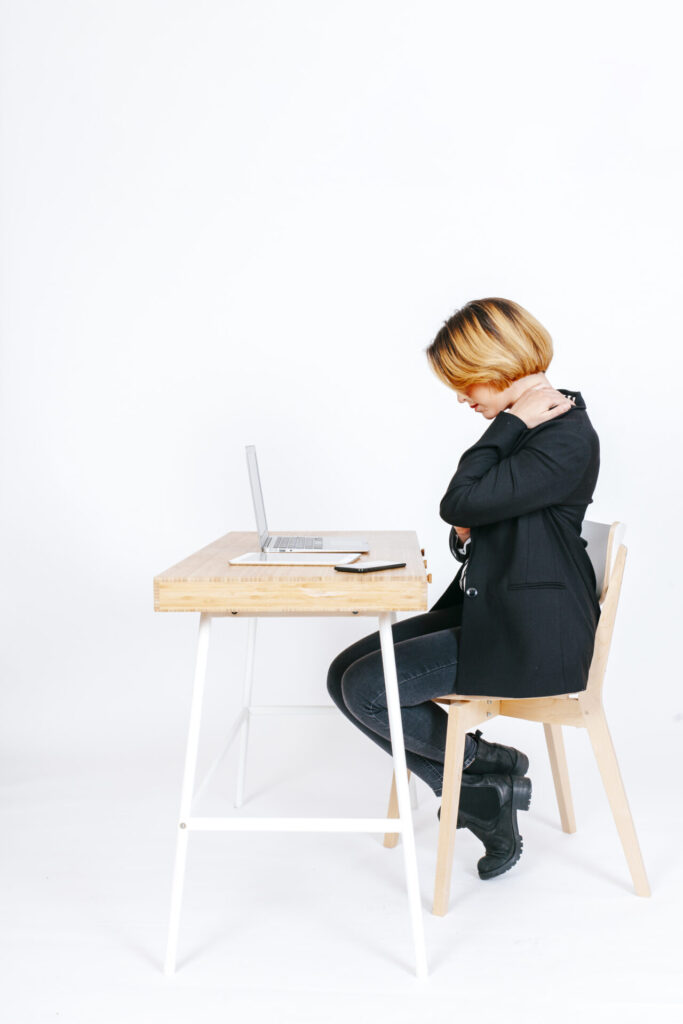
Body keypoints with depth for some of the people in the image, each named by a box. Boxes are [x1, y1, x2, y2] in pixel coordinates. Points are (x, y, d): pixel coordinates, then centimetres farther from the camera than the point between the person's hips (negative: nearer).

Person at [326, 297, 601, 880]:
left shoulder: (566, 436, -18)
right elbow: (472, 521, 22)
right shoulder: (522, 427, 11)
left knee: (367, 690, -15)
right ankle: (484, 800, 7)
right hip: (485, 608, 10)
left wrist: (511, 423, -17)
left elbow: (460, 503, -26)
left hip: (531, 635, -10)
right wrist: (466, 533, -1)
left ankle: (489, 765, 9)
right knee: (346, 673, 1)